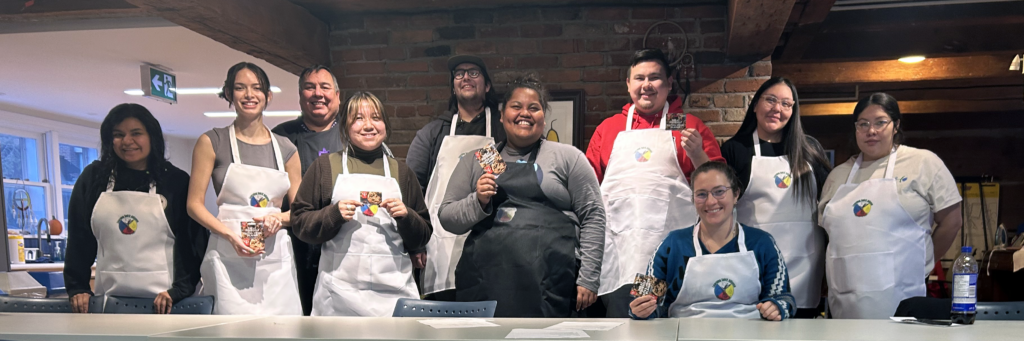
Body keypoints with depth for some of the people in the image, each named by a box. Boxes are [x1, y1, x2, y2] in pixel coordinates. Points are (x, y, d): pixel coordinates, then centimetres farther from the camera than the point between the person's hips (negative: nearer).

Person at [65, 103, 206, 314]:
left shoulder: (176, 182, 2)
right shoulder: (93, 179, 10)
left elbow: (193, 242, -2)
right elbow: (78, 239, 11)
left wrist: (178, 290, -12)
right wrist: (77, 288, 3)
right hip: (109, 297, 2)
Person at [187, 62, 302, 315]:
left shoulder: (286, 149, 14)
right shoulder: (212, 142, 6)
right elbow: (194, 204, 2)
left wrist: (279, 219, -7)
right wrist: (230, 235, -14)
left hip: (276, 259, 3)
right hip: (229, 259, -2)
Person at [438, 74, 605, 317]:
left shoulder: (568, 157, 9)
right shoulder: (475, 161, 15)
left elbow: (593, 217, 5)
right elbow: (447, 218, 13)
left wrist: (588, 279, -3)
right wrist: (478, 202, -7)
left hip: (548, 288, -2)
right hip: (484, 286, 2)